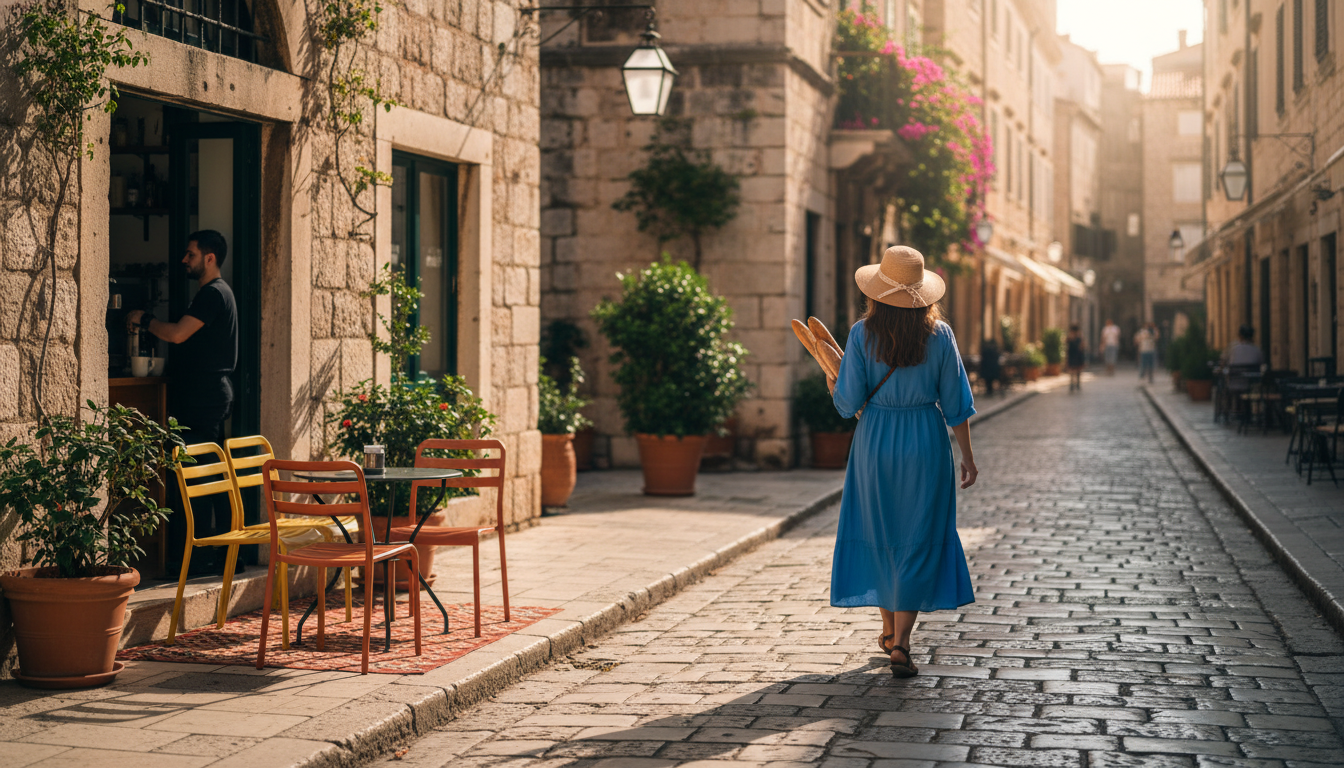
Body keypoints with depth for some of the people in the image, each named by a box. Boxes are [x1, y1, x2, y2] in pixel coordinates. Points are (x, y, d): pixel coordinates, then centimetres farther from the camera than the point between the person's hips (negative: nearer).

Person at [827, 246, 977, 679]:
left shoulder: (863, 334, -9)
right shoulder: (939, 335, -7)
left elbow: (848, 402, -7)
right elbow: (955, 404, -3)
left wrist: (836, 384, 15)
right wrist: (967, 456, 6)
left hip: (875, 439, 1)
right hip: (925, 442, -1)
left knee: (879, 533, 17)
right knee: (918, 540, 5)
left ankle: (889, 632, 29)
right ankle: (901, 642, -4)